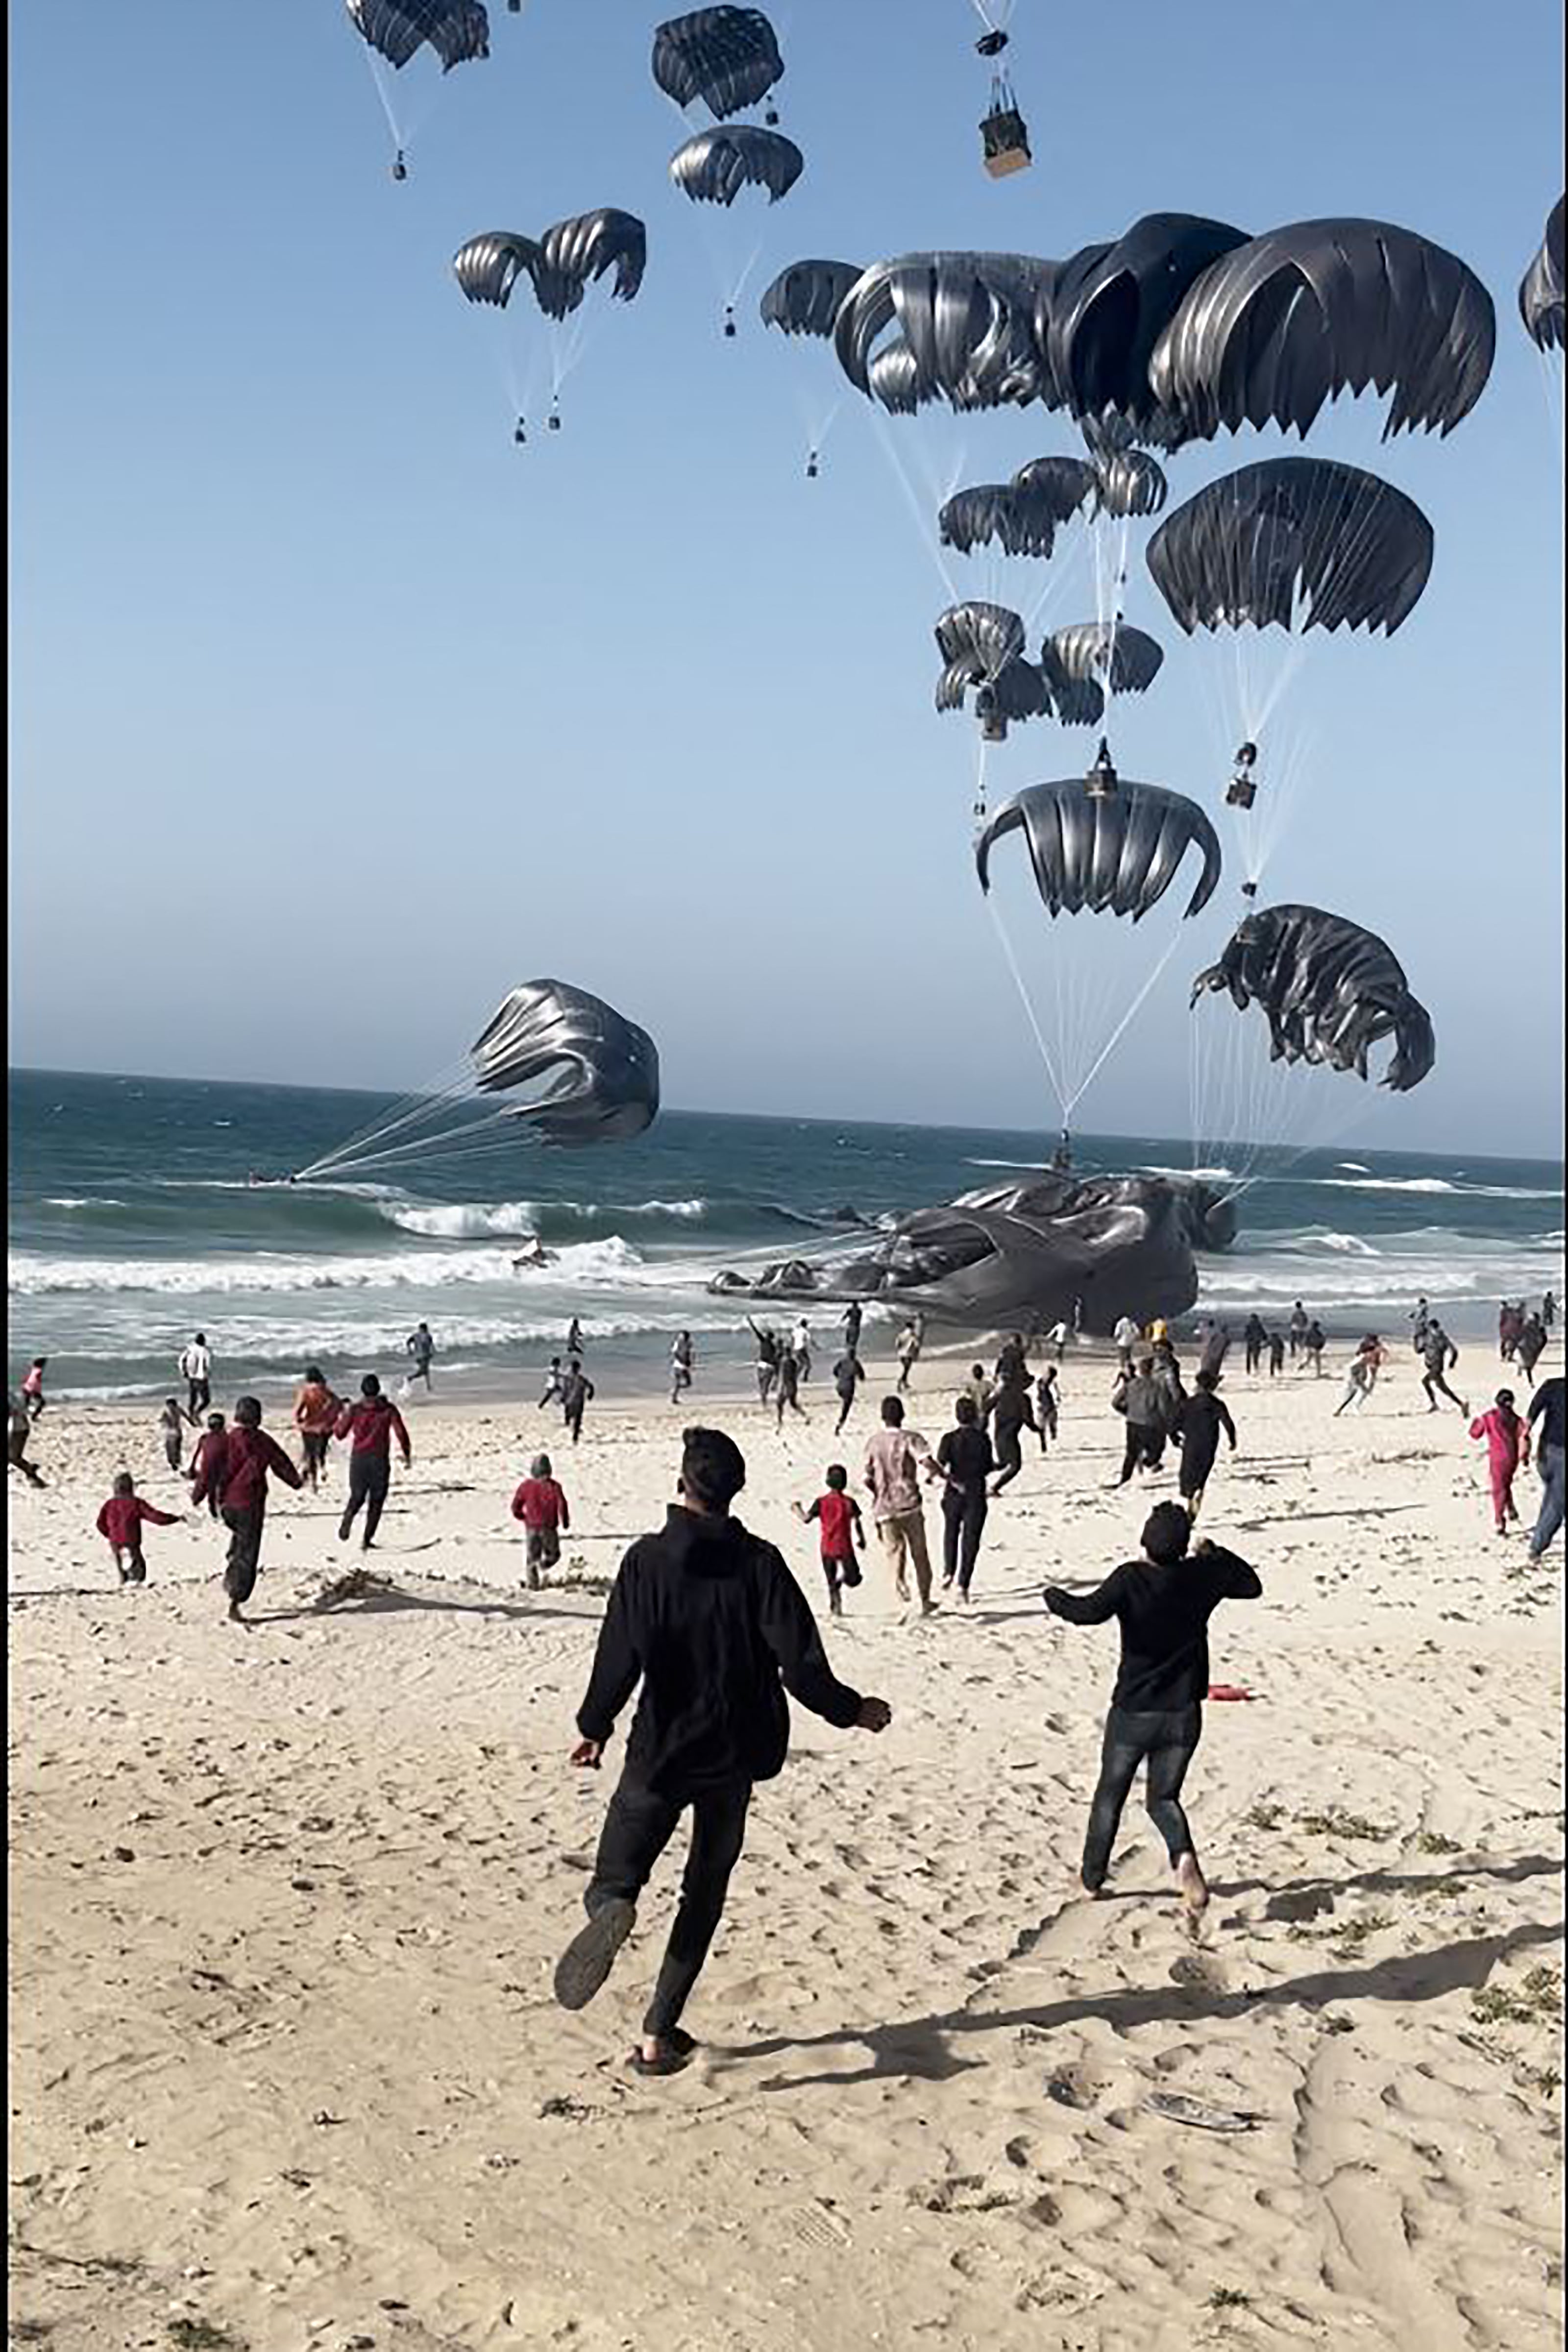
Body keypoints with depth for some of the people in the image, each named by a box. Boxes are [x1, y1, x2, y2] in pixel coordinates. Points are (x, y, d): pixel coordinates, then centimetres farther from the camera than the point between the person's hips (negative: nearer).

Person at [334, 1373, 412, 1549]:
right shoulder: (389, 1409, -3)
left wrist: (343, 1416, 22)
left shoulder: (354, 1410, -2)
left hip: (358, 1458, 1)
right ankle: (366, 1539, 0)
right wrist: (407, 1455, 5)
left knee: (357, 1497, 16)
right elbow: (401, 1434, -5)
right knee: (376, 1501, 10)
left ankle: (348, 1519, -16)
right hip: (380, 1460, -1)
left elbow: (340, 1434, 5)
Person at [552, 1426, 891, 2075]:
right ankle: (658, 2034, 14)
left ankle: (613, 1910, -29)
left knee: (614, 1880, 9)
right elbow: (801, 1665, -10)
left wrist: (595, 1727, 3)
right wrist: (852, 1711, 7)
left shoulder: (649, 1559, -9)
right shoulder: (759, 1563, -7)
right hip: (733, 1756, 2)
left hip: (659, 1754, -2)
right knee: (705, 1893, 17)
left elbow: (620, 1656, -12)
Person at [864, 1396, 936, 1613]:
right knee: (919, 1552, 11)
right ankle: (925, 1600, 18)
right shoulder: (910, 1438, -4)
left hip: (884, 1507, 2)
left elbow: (867, 1479, 6)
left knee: (894, 1548, 9)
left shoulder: (874, 1443, 6)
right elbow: (927, 1462, -20)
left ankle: (899, 1577, -24)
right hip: (909, 1503, -2)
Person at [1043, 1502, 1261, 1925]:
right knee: (1163, 1798, 14)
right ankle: (1185, 1857, -16)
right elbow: (1251, 1585, 13)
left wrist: (1055, 1597, -14)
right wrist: (1216, 1554, 21)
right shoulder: (1202, 1575, -5)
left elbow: (1090, 1612, -31)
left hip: (1132, 1714, -2)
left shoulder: (1131, 1578, -17)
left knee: (1110, 1795, 18)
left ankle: (1092, 1877, 28)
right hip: (1183, 1715, 3)